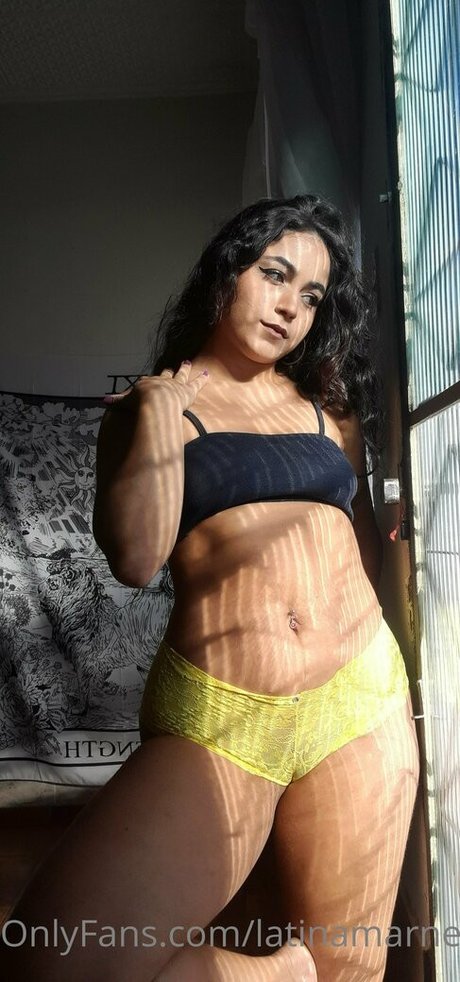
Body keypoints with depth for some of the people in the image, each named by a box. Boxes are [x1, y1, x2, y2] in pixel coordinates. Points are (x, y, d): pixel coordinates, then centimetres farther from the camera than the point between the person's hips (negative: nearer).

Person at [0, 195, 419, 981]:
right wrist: (158, 409, -5)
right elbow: (136, 558, -7)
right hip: (215, 721, -3)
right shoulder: (149, 402, 8)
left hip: (361, 700, 4)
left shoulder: (325, 404, 16)